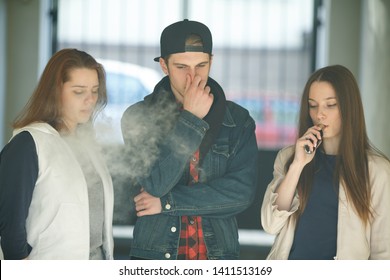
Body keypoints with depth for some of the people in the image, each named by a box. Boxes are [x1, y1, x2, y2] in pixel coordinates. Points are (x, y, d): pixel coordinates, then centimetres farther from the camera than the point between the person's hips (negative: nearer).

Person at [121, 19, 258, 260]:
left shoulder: (238, 121, 4)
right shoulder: (139, 117, 0)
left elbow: (242, 192, -8)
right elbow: (154, 184, -13)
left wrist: (167, 202, -10)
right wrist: (190, 119, -13)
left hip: (218, 253, 1)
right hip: (156, 255, -1)